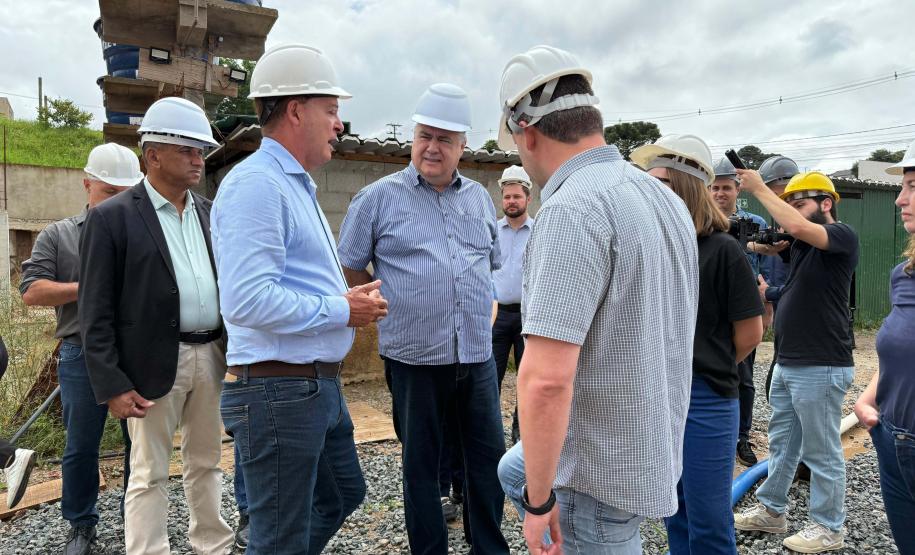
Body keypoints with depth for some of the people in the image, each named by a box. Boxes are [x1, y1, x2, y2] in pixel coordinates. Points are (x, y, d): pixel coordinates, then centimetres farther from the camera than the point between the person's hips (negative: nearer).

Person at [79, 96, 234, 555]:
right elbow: (95, 313, -7)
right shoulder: (111, 217, -6)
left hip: (212, 357, 5)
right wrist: (112, 386, -11)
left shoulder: (209, 213, 10)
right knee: (150, 473, 7)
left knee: (206, 463, 17)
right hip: (155, 362, -5)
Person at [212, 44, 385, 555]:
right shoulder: (255, 183, -17)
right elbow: (249, 300, -28)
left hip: (320, 385, 10)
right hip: (278, 391, -10)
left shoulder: (298, 184, 15)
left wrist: (348, 297, 5)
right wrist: (341, 311, -17)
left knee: (342, 497, 26)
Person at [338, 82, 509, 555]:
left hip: (478, 354, 4)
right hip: (414, 357, -3)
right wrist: (387, 309, 1)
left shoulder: (479, 197, 10)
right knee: (420, 465, 11)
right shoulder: (379, 197, -3)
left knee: (489, 457, 13)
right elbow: (350, 266, 3)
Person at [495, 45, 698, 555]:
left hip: (603, 471, -9)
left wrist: (540, 498, -19)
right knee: (513, 471, 28)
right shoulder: (666, 198, 4)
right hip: (652, 442, 9)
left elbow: (546, 379, -32)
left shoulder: (573, 209, -25)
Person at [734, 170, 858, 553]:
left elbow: (797, 227, -27)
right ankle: (771, 511, 30)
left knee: (821, 452, 5)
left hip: (821, 367, -8)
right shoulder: (801, 241, 14)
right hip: (786, 364, 8)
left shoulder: (842, 235, -11)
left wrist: (759, 188, -19)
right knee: (781, 443, 17)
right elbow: (766, 246, 9)